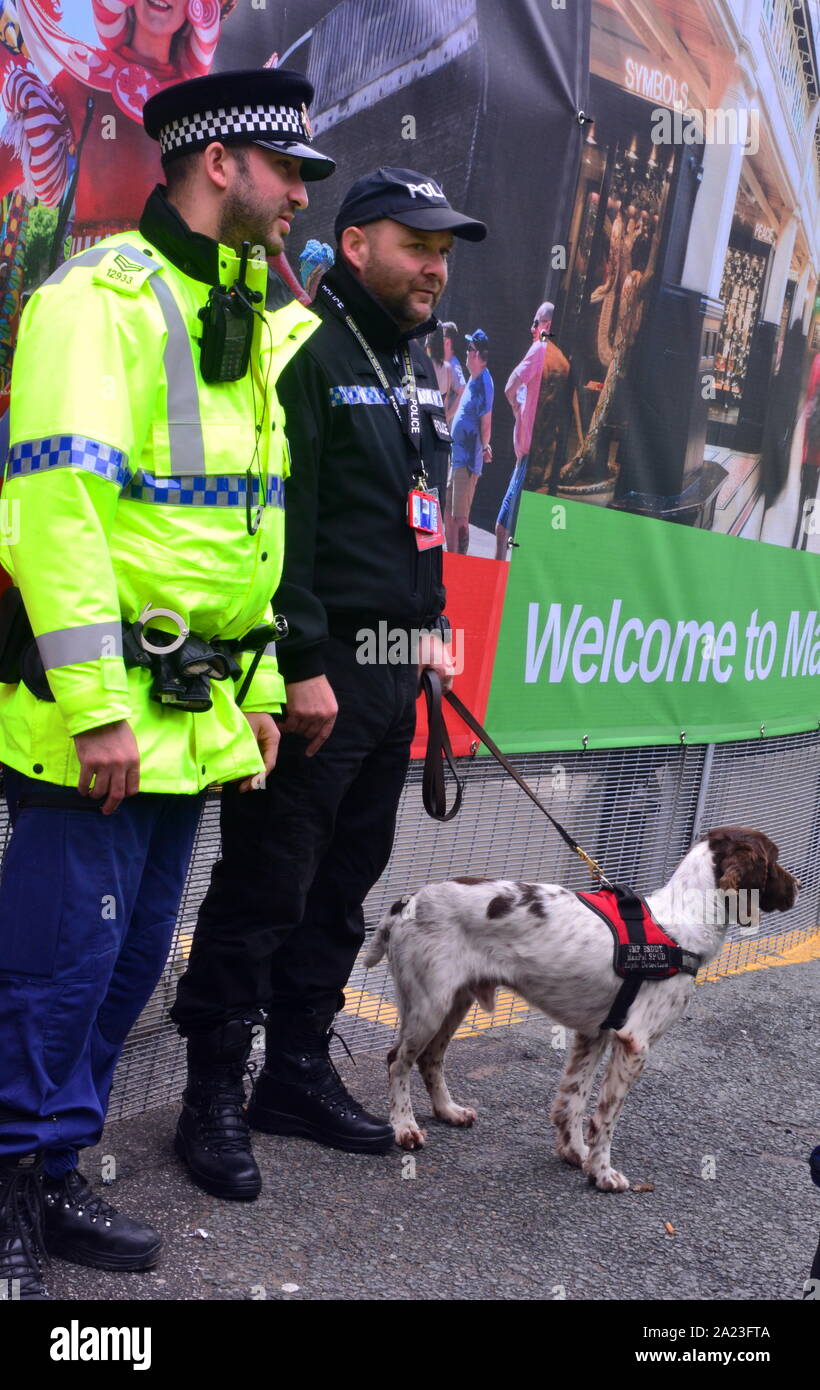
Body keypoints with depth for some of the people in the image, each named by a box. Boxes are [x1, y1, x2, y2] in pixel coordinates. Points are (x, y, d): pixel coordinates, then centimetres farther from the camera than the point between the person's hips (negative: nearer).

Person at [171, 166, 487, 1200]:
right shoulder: (305, 351, -11)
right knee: (265, 888, -3)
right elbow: (279, 523, -19)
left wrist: (430, 626, 19)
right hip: (316, 671, -9)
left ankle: (298, 1073, 26)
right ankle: (214, 1096, 9)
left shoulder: (418, 369, 18)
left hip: (391, 670, 9)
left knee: (342, 886, 14)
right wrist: (302, 667, -22)